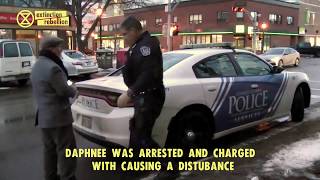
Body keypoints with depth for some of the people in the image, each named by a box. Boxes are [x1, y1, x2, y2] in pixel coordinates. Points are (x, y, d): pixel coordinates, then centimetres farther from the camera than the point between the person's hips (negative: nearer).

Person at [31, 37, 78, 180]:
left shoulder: (37, 66, 13)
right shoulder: (52, 67, -20)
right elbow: (64, 90, -19)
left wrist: (69, 90, 10)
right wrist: (74, 91, 2)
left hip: (44, 116, 10)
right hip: (57, 116, -10)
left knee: (49, 149, 17)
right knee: (65, 149, -3)